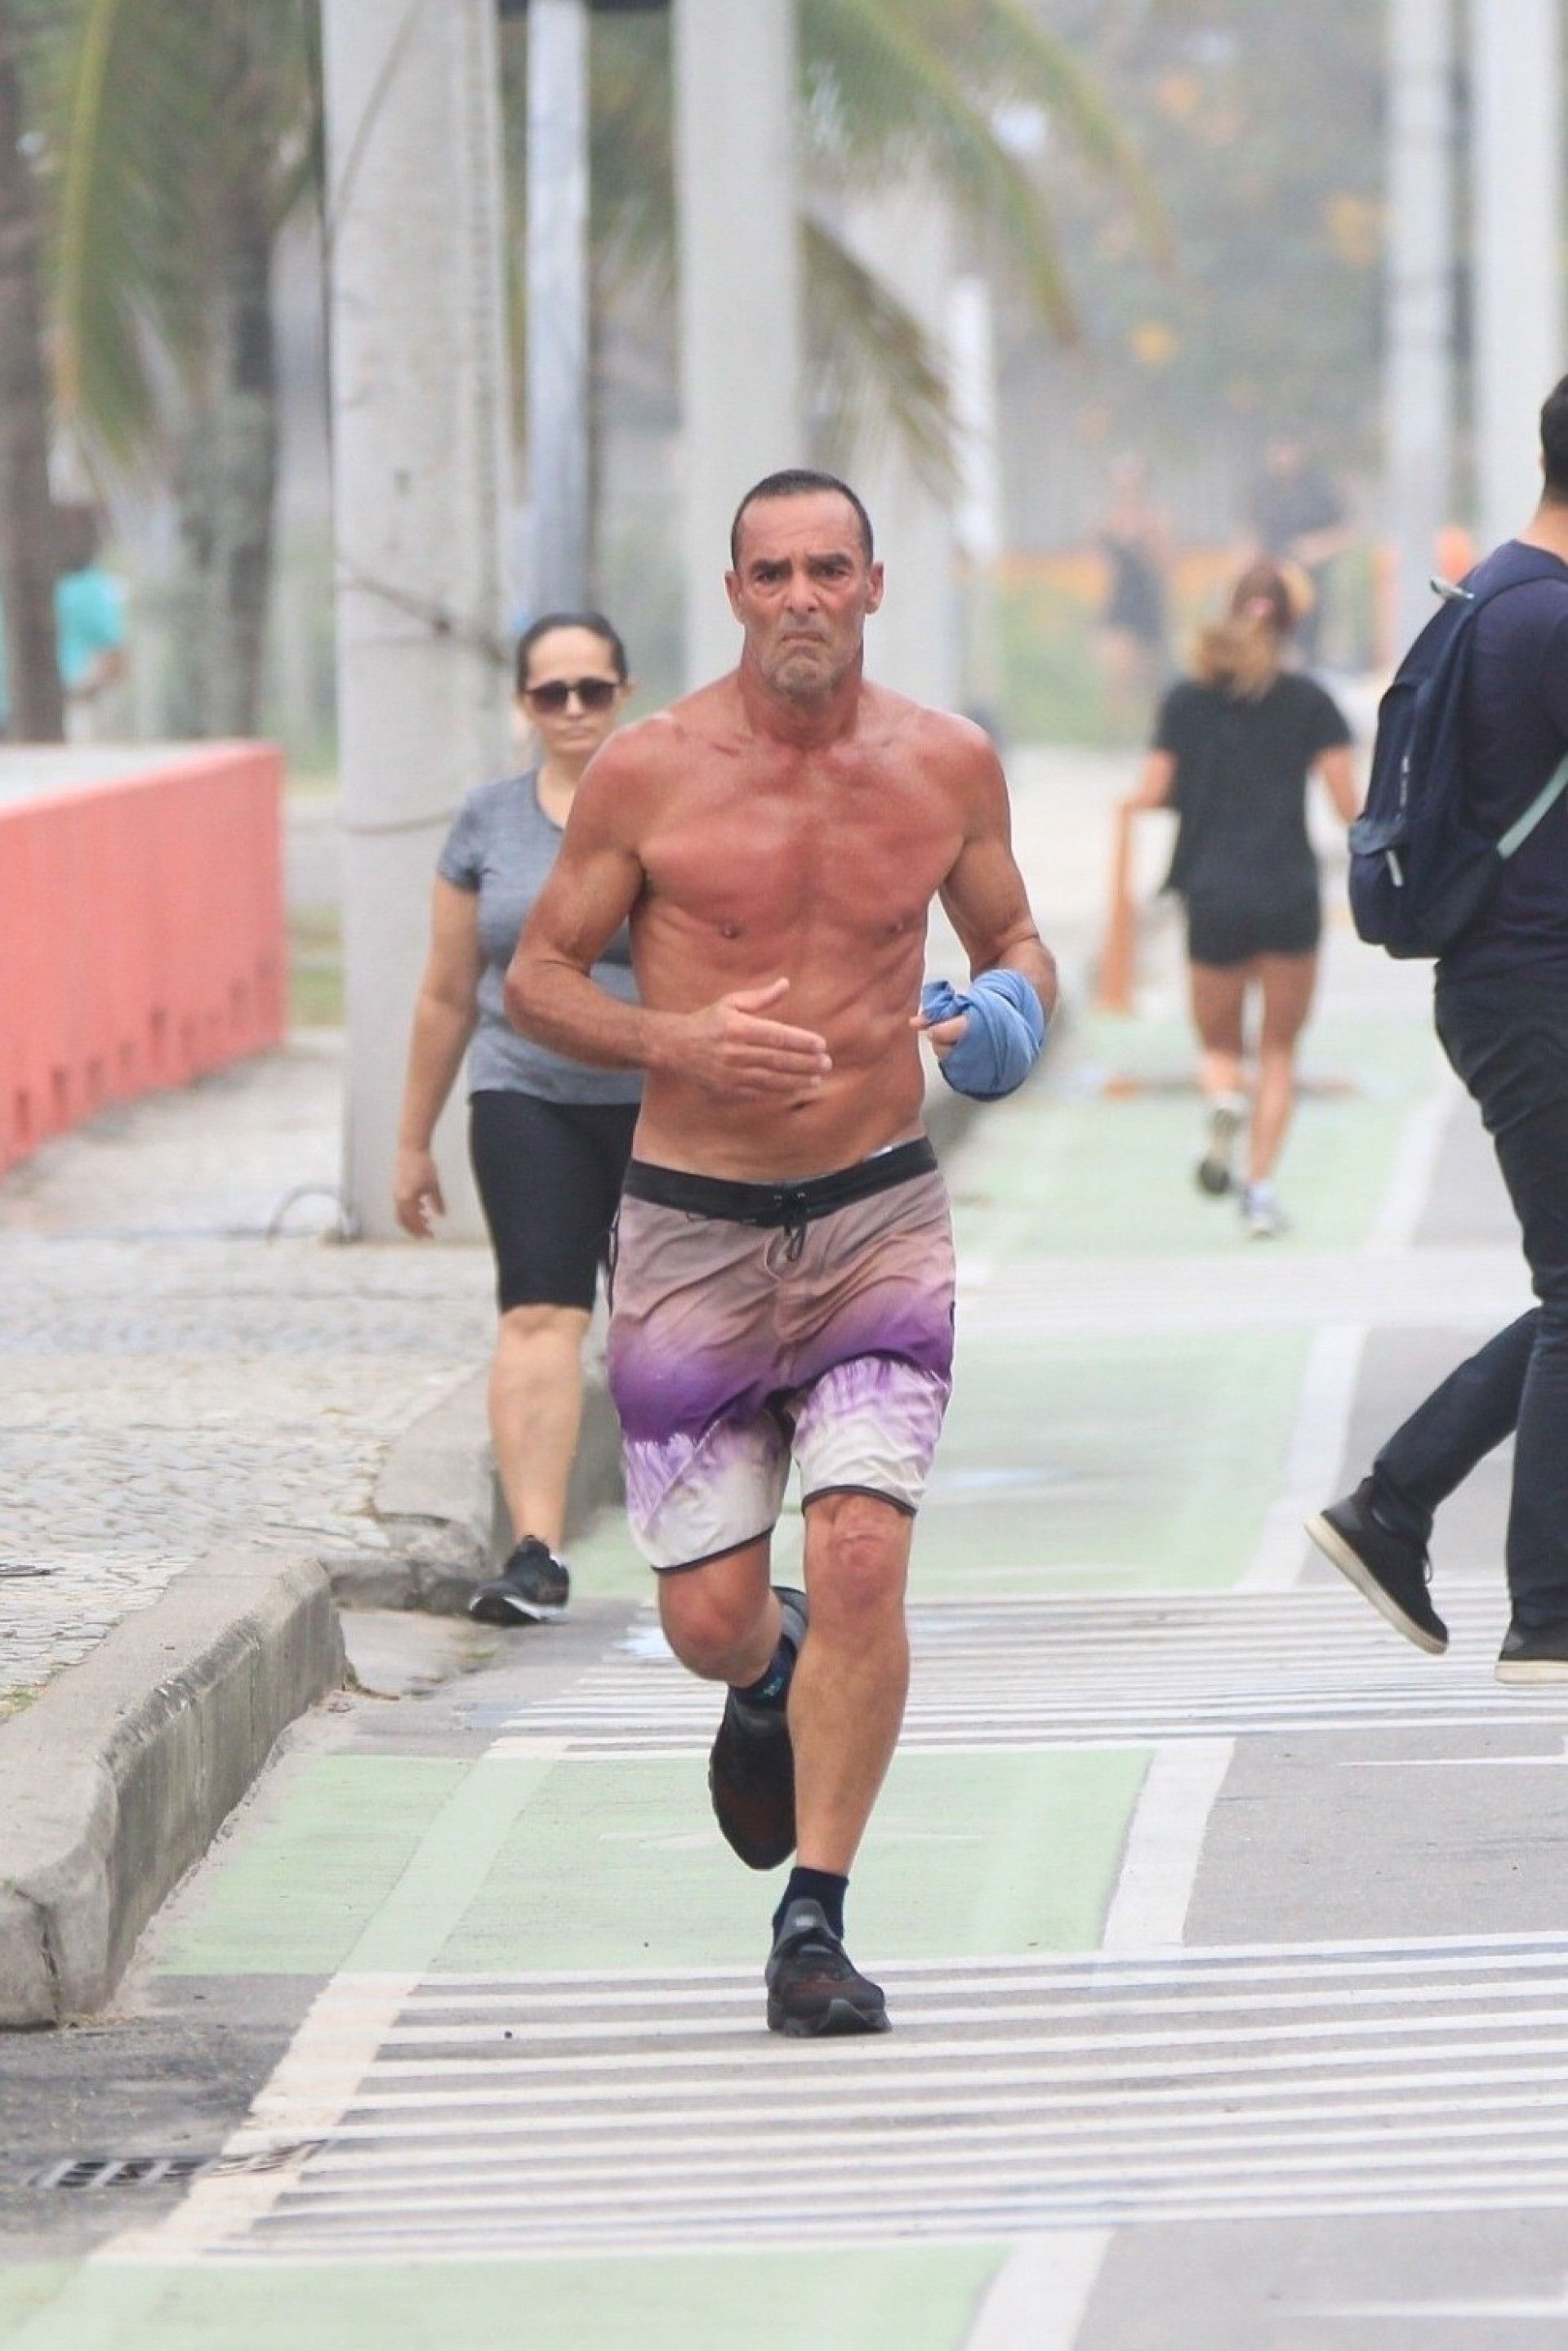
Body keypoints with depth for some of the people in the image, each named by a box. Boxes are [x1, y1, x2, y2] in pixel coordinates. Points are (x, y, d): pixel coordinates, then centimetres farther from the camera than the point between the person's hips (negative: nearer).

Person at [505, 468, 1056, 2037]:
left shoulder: (947, 767, 1)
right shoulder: (649, 773, -6)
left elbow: (1011, 934, 17)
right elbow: (537, 976, 1)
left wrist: (1010, 1010, -7)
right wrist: (673, 1042, -18)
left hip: (879, 1216, 1)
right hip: (692, 1229, -1)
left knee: (862, 1557, -16)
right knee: (709, 1619, 1)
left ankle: (815, 1922, -4)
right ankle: (768, 1688, 40)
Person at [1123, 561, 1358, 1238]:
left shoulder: (1187, 700, 2)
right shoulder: (1309, 702, -1)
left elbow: (1154, 794, -1)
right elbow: (1349, 803, -5)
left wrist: (1135, 799, 21)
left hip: (1213, 895, 1)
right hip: (1289, 896, -1)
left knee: (1219, 1047, 16)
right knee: (1279, 1051, 11)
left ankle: (1222, 1101, -19)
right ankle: (1261, 1188, -2)